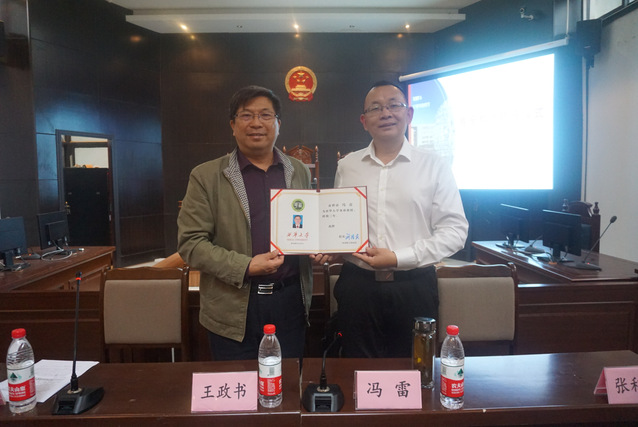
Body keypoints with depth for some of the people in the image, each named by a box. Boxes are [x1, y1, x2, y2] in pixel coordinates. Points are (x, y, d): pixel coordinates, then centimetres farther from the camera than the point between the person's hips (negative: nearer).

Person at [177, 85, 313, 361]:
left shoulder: (299, 172, 8)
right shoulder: (206, 176, -3)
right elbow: (190, 243, -8)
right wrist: (245, 266, -18)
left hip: (290, 301, 3)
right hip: (234, 308, -3)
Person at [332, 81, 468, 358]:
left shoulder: (433, 167, 0)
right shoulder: (346, 166, 8)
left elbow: (455, 230, -4)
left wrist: (399, 257, -13)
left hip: (414, 286, -1)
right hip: (358, 285, 2)